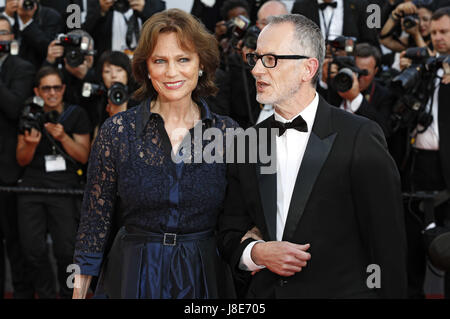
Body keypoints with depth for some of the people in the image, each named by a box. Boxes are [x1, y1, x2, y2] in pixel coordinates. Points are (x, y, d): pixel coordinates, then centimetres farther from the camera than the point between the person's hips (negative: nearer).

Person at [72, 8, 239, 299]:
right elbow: (95, 220, -1)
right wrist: (79, 290, -3)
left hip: (204, 276, 1)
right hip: (132, 275, -1)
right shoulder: (117, 131, -5)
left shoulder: (228, 133, -2)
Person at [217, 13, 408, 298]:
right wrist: (256, 253, -10)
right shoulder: (248, 144, 4)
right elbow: (230, 233, 9)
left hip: (342, 291, -4)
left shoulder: (360, 137, -11)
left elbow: (388, 243, -12)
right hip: (265, 291, 4)